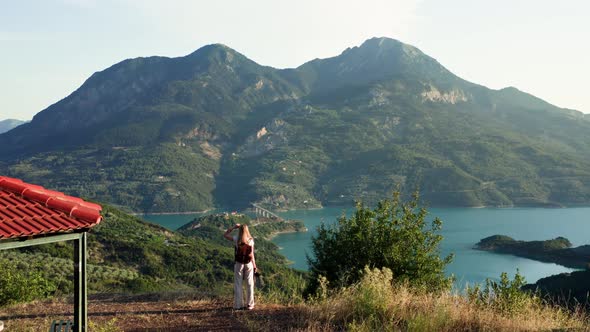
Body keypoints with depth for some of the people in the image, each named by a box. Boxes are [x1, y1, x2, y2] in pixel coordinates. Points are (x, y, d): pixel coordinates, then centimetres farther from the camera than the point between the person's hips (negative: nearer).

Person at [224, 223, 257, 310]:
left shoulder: (236, 240, -12)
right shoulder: (251, 241, -9)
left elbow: (225, 235, 0)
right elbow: (252, 254, -7)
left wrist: (233, 227, -3)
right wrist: (254, 265, 3)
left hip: (239, 264, -1)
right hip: (249, 264, 1)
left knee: (238, 285, 8)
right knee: (249, 284, 10)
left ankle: (238, 305, 10)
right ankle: (250, 304, 13)